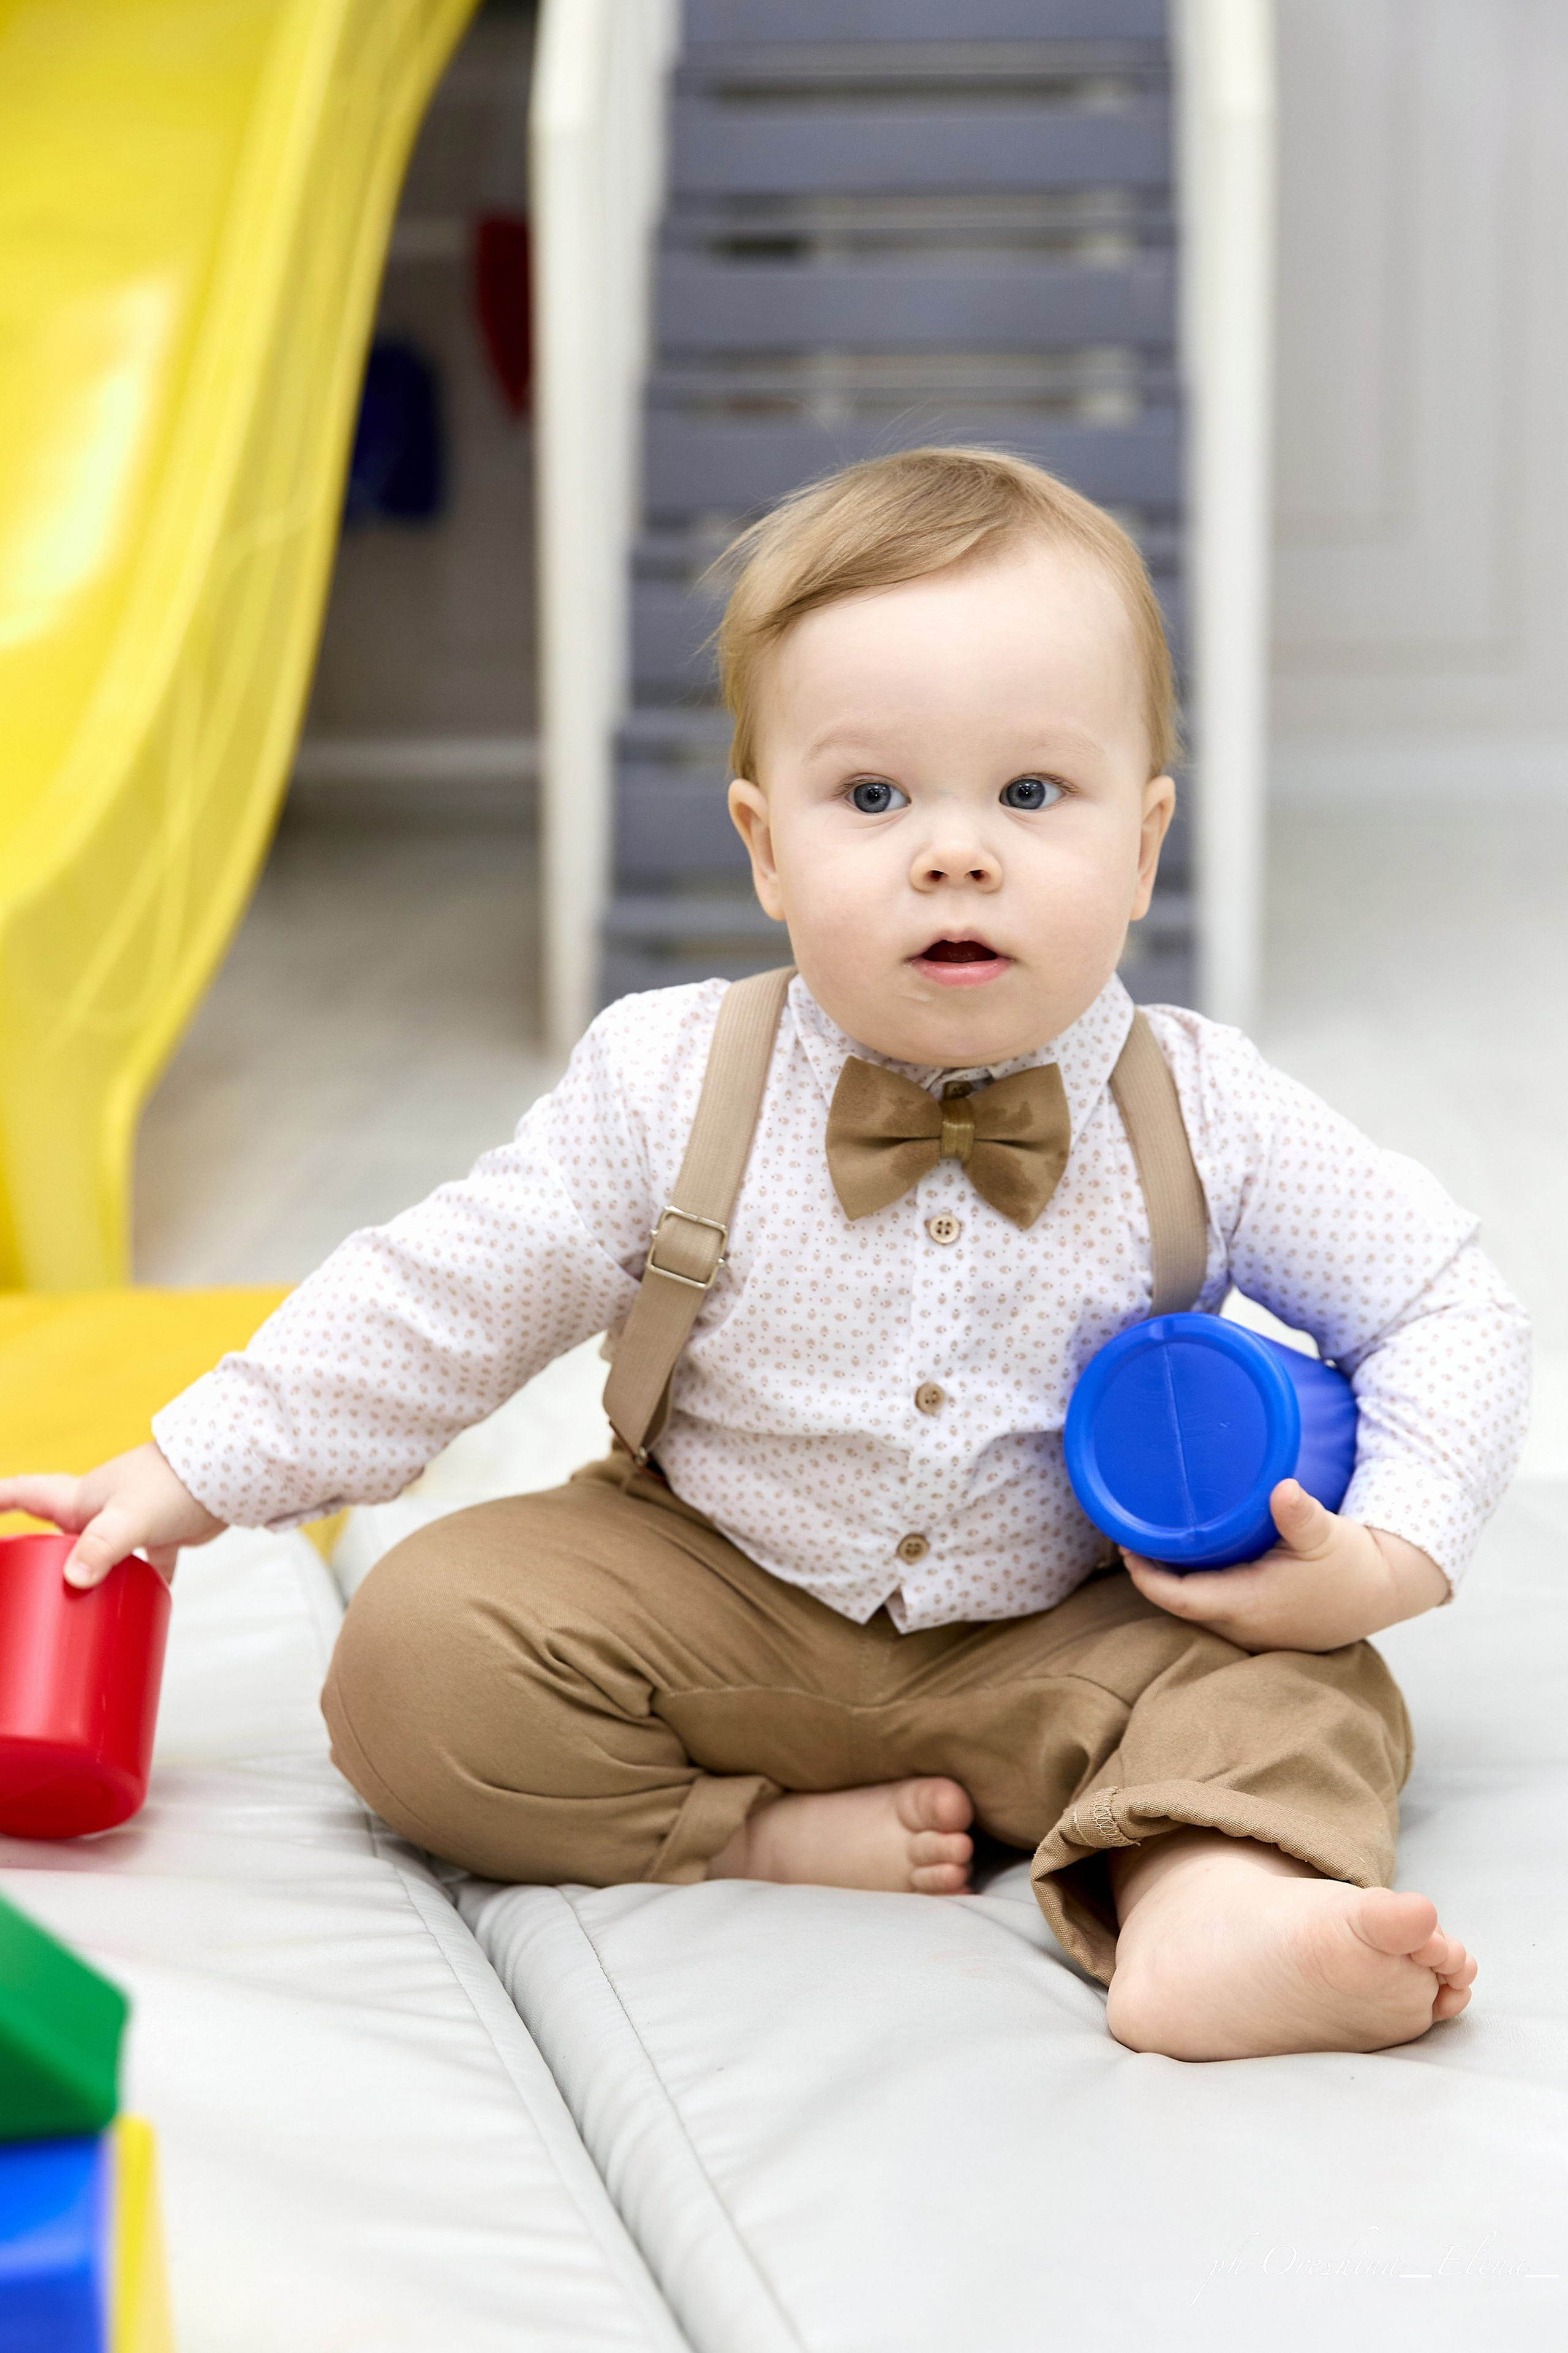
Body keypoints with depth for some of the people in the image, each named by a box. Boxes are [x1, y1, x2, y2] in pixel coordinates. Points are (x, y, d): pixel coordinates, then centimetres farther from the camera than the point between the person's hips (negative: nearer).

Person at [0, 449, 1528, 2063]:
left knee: (1299, 1697, -23)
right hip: (713, 1608, 0)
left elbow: (1444, 1308, -3)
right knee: (418, 1646, -20)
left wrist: (1387, 1556, -19)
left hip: (1066, 1639, 0)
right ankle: (769, 1836, -23)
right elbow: (438, 1310, -5)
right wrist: (182, 1480, -6)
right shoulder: (671, 1088, -14)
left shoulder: (1205, 1122, -13)